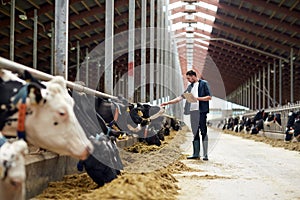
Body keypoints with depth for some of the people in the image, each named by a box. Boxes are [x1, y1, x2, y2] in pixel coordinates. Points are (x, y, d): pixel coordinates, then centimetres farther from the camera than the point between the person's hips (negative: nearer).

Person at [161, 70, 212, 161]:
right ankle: (196, 154, 8)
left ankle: (205, 154, -3)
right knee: (195, 133, 6)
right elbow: (180, 97, 17)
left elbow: (209, 97, -5)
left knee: (203, 132, -4)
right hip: (192, 111, 6)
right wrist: (168, 102, 12)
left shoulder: (203, 83, 0)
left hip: (201, 111, -6)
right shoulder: (190, 86, 18)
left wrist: (197, 98, -14)